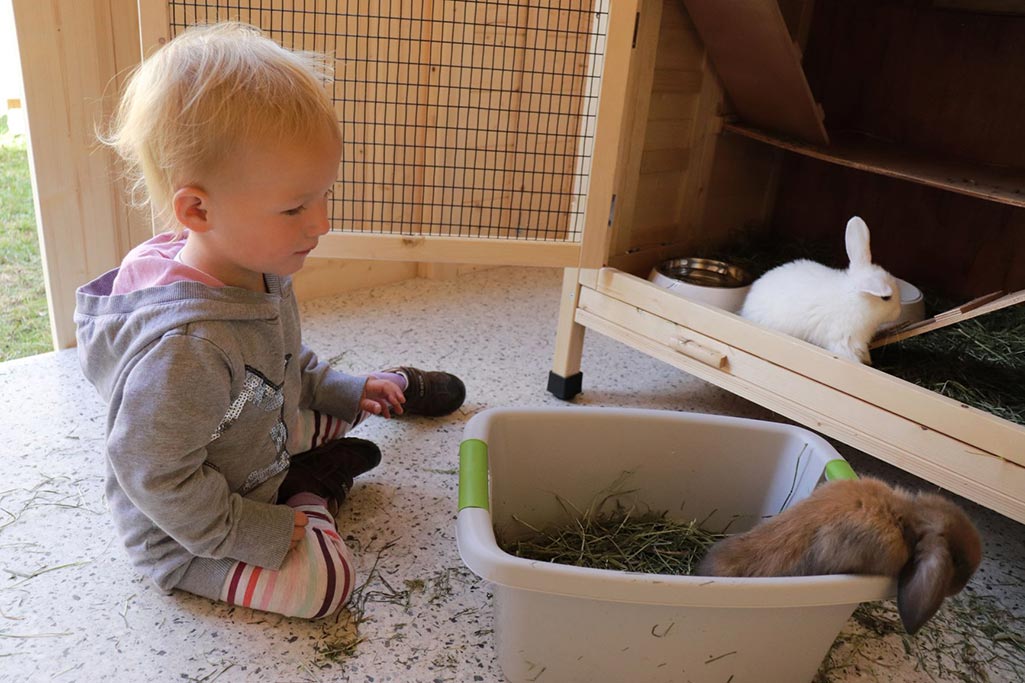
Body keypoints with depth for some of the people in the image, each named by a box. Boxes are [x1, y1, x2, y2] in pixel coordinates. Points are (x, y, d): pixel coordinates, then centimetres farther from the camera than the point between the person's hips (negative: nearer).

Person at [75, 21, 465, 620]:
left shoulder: (258, 273, -11)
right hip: (189, 538, -7)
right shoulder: (185, 347, -41)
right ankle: (308, 492, 4)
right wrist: (260, 535, -27)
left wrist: (340, 389, 6)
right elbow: (155, 477, -33)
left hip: (263, 442, 8)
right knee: (324, 580, -16)